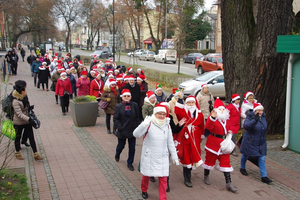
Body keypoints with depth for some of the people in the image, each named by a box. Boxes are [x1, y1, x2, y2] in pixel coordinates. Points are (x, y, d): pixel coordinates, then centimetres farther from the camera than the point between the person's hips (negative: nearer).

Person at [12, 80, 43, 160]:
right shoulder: (15, 101, -23)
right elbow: (19, 114, -28)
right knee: (18, 137, 13)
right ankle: (17, 153, 34)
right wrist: (29, 119, -36)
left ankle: (36, 154, 7)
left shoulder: (25, 97, 1)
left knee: (31, 137, 4)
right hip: (18, 122, -6)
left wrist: (30, 107, 2)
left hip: (27, 121, 7)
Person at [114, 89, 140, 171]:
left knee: (132, 148, 6)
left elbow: (137, 117, 4)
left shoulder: (134, 105, -2)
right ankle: (117, 155, 51)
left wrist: (137, 127, -1)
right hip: (122, 131, -1)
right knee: (121, 145, 17)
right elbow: (115, 119, -7)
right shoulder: (118, 106, -8)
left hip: (132, 131, 2)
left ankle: (130, 163, 23)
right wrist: (119, 128, -16)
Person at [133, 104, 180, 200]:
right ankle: (144, 190, 42)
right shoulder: (149, 124, -11)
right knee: (146, 175, 14)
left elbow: (170, 143, 9)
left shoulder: (167, 125, 2)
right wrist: (144, 125, -41)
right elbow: (136, 134, -24)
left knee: (163, 178, 0)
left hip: (163, 157, 2)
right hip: (149, 156, -2)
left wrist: (174, 156, 9)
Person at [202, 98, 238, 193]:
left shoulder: (225, 119, 8)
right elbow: (208, 127, -34)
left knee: (226, 161, 4)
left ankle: (228, 183, 7)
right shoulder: (212, 118, -14)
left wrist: (229, 131, 3)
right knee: (210, 159, 11)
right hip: (213, 143, -6)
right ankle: (206, 176, 36)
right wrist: (212, 117, -48)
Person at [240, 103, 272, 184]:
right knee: (245, 155, 16)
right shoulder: (250, 118, -22)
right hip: (250, 142, -5)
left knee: (262, 159, 1)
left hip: (261, 143, 5)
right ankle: (242, 168, 42)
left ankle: (264, 177, 3)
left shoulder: (263, 117, 0)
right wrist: (255, 120, -53)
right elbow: (246, 126, -42)